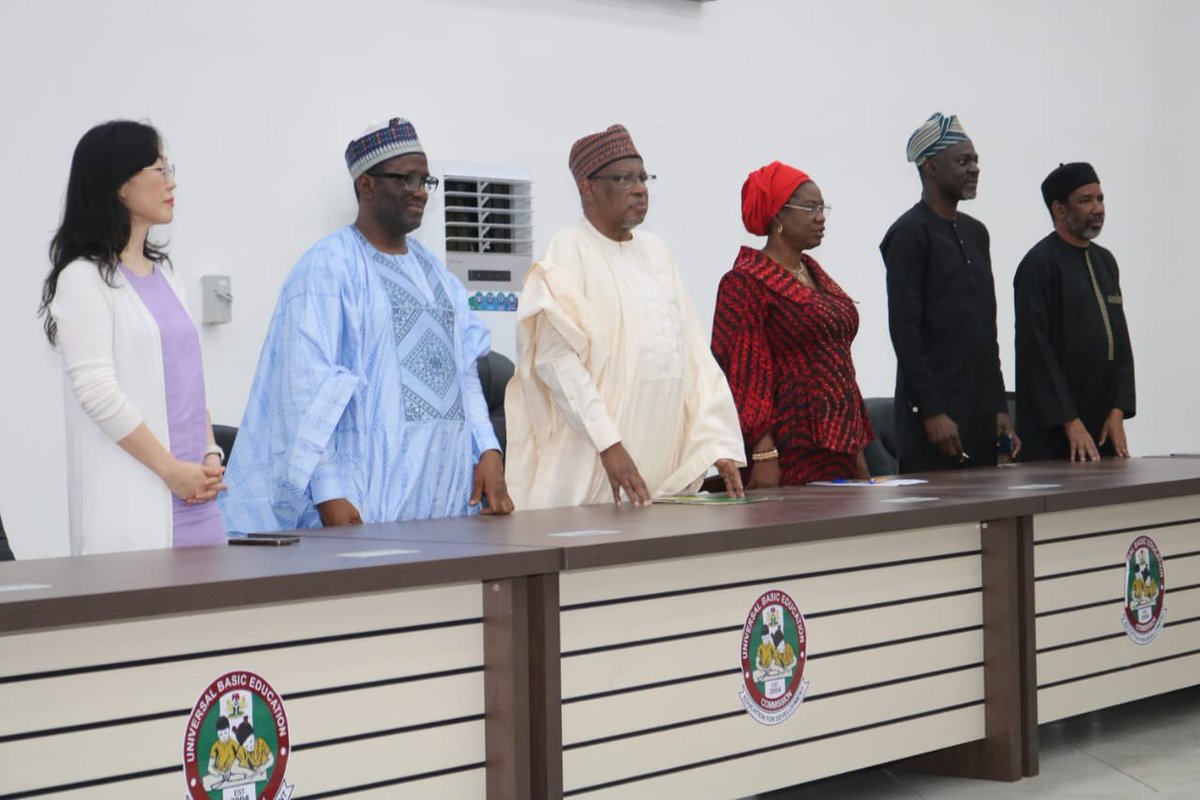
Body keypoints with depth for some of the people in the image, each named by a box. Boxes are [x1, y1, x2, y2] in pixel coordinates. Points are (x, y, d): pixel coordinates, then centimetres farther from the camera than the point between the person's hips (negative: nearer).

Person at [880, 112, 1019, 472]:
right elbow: (904, 329, -14)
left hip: (981, 415, 8)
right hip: (935, 416, -8)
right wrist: (931, 412, -18)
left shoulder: (976, 233, 17)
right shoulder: (909, 234, -8)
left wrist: (999, 408, 14)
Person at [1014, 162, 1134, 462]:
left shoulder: (1105, 261, 15)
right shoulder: (1039, 264, -9)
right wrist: (1070, 422, -16)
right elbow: (1036, 350, -14)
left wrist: (1118, 411, 3)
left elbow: (1120, 340, 15)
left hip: (1105, 426, 7)